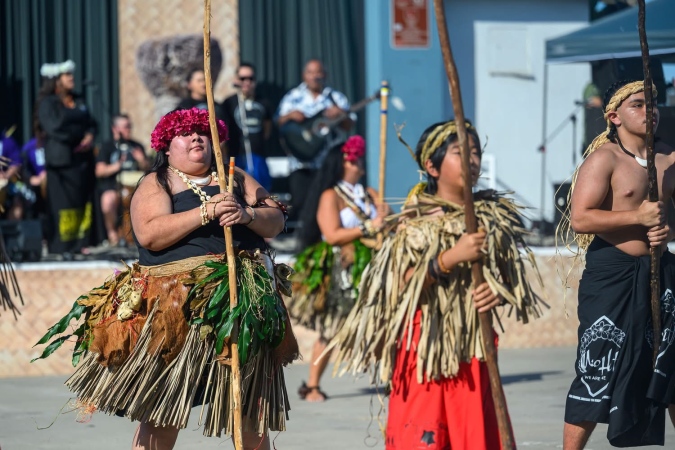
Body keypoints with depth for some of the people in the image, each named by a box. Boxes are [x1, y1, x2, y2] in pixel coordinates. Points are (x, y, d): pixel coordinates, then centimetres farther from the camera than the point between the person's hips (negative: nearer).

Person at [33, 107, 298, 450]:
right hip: (179, 304, -4)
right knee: (162, 407, -6)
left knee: (250, 405, 6)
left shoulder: (235, 178, 18)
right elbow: (149, 234, -13)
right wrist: (205, 213, -20)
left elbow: (276, 220, 9)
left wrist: (247, 214, -13)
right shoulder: (155, 184, 5)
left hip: (243, 302, 4)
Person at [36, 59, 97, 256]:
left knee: (84, 201, 3)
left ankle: (81, 244, 7)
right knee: (63, 203, -7)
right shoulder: (47, 103, -3)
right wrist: (79, 135, -5)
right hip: (62, 160, -6)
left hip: (82, 157, 6)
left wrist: (89, 136, -7)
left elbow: (90, 123, 15)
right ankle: (62, 247, -4)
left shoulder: (78, 101, 17)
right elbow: (54, 128, -14)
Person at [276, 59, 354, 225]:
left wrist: (340, 115, -17)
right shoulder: (293, 97, 10)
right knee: (299, 203, -9)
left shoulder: (336, 98, 11)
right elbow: (279, 122, 5)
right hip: (302, 163, -1)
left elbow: (349, 125, 4)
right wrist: (290, 116, -16)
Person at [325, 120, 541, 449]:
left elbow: (512, 278, 14)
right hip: (427, 343, -4)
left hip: (473, 344, 4)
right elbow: (401, 283, -13)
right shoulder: (417, 221, -4)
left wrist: (500, 292, -9)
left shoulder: (493, 215, 9)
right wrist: (451, 258, -22)